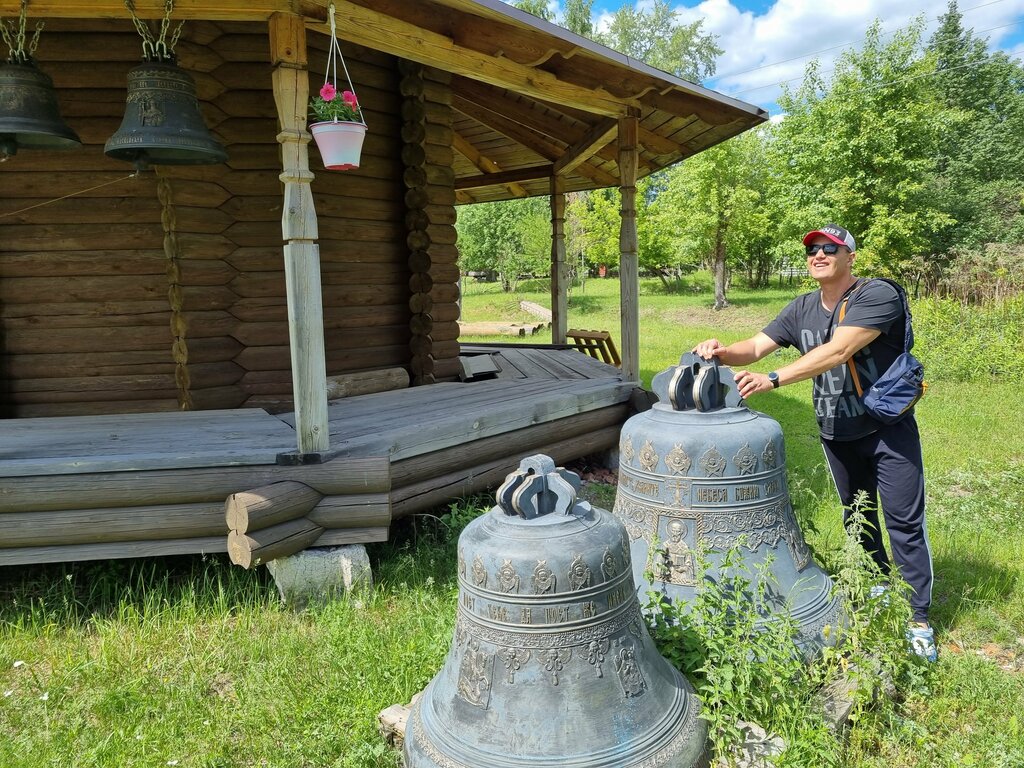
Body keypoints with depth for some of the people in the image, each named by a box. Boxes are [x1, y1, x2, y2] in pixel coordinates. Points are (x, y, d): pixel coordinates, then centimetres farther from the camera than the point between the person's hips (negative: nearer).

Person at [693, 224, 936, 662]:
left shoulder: (877, 296, -18)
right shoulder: (802, 310, 2)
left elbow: (837, 352, -31)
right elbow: (756, 347, -4)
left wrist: (772, 379, -38)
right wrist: (723, 353, -27)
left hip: (888, 429, -6)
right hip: (836, 434, 6)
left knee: (904, 522, -1)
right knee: (857, 518, 17)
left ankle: (918, 619, 10)